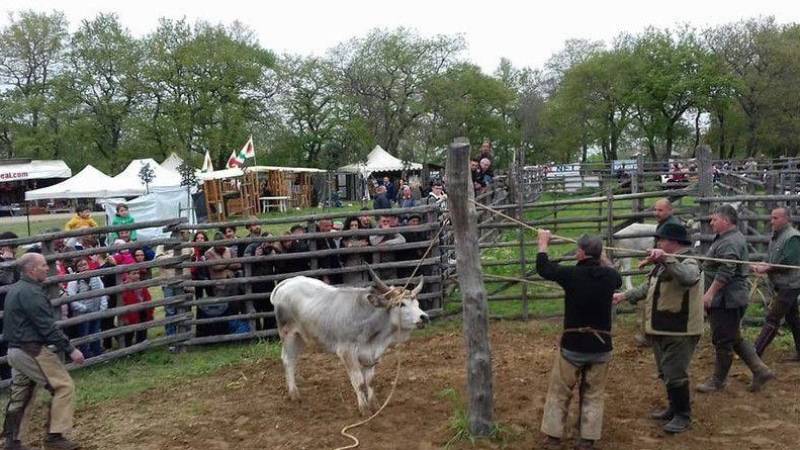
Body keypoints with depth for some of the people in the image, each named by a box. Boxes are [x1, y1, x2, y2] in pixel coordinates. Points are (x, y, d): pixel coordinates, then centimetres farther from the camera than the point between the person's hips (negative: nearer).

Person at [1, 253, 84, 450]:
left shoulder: (16, 289, 13)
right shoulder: (31, 292, -18)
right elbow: (47, 327, -22)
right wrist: (70, 350, -20)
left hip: (16, 350, 10)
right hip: (32, 351, -10)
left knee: (20, 395, 17)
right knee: (64, 386, -5)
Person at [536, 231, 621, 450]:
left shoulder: (572, 274, -15)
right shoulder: (609, 276, -5)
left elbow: (543, 268, 2)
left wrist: (543, 243, 17)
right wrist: (602, 259, 31)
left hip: (573, 346, -2)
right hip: (601, 347, 3)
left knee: (559, 393, 12)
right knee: (593, 395, 14)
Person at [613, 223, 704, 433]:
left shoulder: (688, 263, -18)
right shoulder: (664, 264, 14)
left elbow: (688, 278, -42)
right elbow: (649, 287, 24)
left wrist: (665, 259, -52)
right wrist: (625, 296, 18)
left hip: (680, 332, -10)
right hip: (661, 330, 10)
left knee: (675, 375, -3)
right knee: (666, 374, 20)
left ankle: (683, 416, 13)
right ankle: (674, 408, 35)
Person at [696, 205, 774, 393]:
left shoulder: (729, 243, -20)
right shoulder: (732, 238, 16)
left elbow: (725, 273, -27)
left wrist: (710, 293, -24)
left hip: (726, 300, -11)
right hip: (732, 298, 11)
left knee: (723, 341, 1)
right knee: (735, 339, 18)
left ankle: (718, 381, 12)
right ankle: (760, 370, 18)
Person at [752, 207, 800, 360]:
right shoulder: (775, 236, 12)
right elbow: (772, 259, 16)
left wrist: (766, 269, -19)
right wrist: (762, 266, -5)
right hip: (781, 285, 9)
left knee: (772, 318, -10)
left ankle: (755, 353, -11)